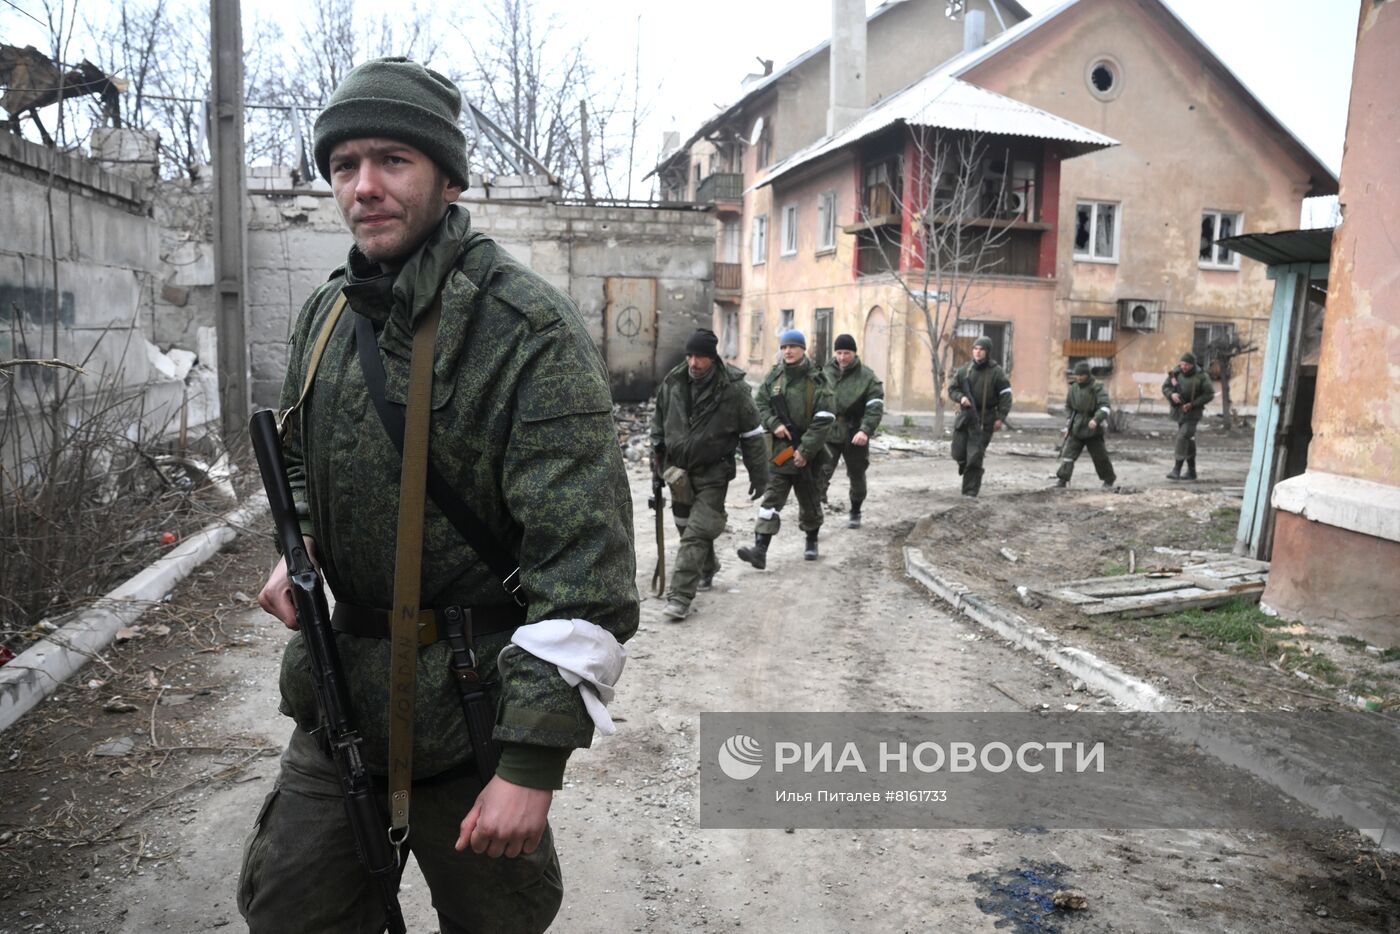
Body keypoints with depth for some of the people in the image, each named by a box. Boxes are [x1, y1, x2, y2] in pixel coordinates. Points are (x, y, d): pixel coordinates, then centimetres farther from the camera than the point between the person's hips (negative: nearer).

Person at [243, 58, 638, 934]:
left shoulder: (529, 328, -19)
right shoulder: (328, 312, 6)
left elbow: (586, 563, -24)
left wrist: (534, 759, -24)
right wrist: (299, 549, 3)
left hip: (473, 700, -6)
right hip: (342, 684, 6)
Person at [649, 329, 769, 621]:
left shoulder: (733, 388, -14)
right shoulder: (673, 382, -3)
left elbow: (752, 435, -7)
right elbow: (658, 418, 15)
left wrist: (759, 476, -4)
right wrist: (656, 452, 13)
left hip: (713, 473, -5)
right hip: (678, 469, 5)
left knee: (696, 533, -11)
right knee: (687, 526, 18)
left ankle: (681, 596, -11)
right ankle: (707, 570, 43)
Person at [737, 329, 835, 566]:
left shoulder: (816, 381, -8)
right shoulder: (774, 376, 4)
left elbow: (823, 421, -12)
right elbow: (760, 403, 10)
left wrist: (805, 450, -16)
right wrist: (774, 424, -9)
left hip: (807, 453, -2)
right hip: (779, 449, 2)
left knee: (809, 500, 14)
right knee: (771, 498, -7)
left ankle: (811, 541, 37)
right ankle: (760, 550, -13)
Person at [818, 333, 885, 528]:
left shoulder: (867, 377, -7)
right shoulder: (825, 373, 2)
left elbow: (875, 408, -13)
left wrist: (865, 430, -27)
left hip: (855, 436, -1)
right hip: (829, 433, 1)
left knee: (857, 476, 15)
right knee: (821, 472, -14)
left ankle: (855, 513, 33)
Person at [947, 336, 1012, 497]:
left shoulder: (995, 372, -4)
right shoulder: (964, 369, 4)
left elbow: (1005, 395, -4)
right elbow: (952, 388, 10)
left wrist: (1001, 418, -10)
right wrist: (961, 397, -12)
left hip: (984, 420, -4)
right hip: (965, 416, 4)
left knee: (975, 457, -7)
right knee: (958, 453, 8)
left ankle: (970, 491, 2)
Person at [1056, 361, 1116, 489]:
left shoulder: (1097, 388, -10)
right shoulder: (1073, 388, 4)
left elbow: (1105, 407, -20)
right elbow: (1068, 408, 17)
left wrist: (1096, 419, -36)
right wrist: (1068, 426, 14)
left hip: (1093, 430, -4)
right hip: (1076, 429, 4)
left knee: (1100, 457, 8)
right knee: (1068, 453, -8)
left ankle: (1109, 480, 27)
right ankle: (1062, 480, -8)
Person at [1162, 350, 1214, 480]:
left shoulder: (1201, 376, -13)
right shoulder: (1176, 373, -1)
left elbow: (1209, 394, -12)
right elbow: (1165, 387, 3)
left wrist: (1192, 404, -19)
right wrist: (1172, 394, -19)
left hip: (1193, 412, -5)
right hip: (1179, 411, 5)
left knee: (1183, 437, -17)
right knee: (1188, 441, 13)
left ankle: (1176, 470, -17)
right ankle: (1191, 471, 22)